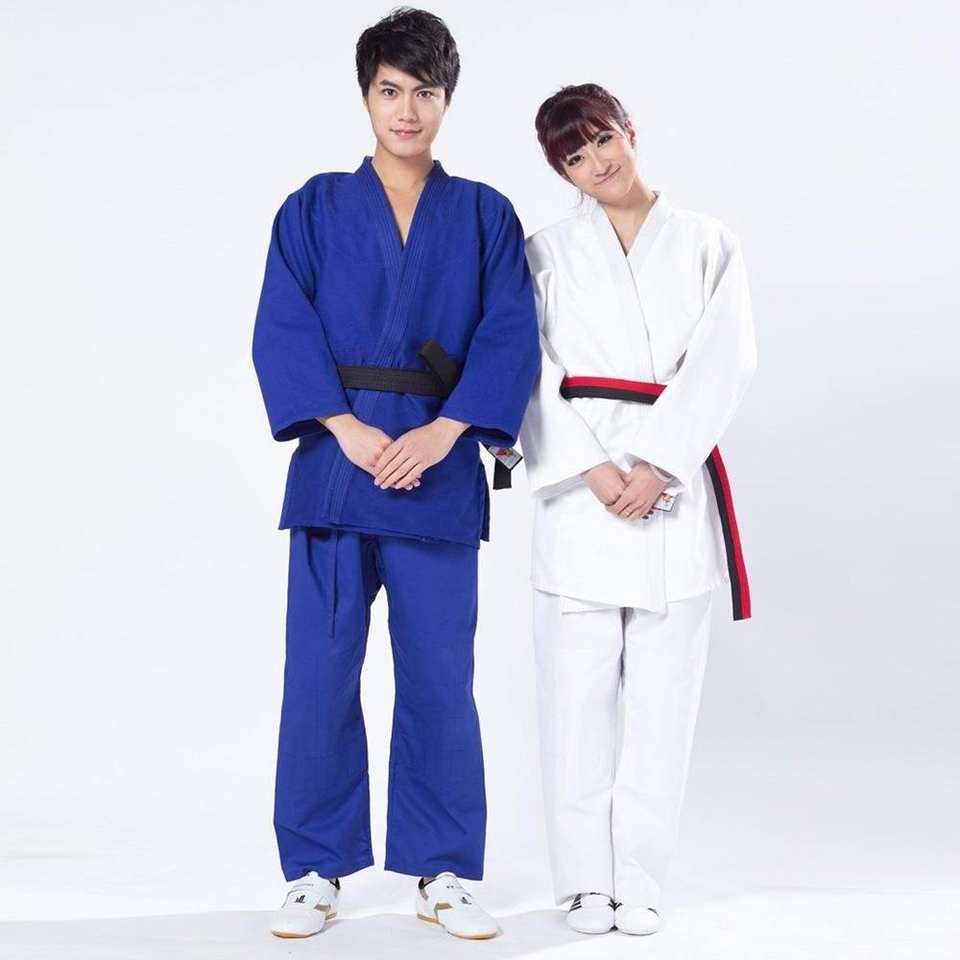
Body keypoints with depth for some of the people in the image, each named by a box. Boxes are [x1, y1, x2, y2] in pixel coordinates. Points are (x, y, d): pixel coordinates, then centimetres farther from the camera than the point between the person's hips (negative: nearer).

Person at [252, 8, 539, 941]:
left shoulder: (485, 216, 8)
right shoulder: (314, 209, 7)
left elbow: (511, 339, -1)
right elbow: (282, 333, -2)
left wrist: (442, 432, -14)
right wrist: (349, 429, -14)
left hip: (440, 470, 0)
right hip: (336, 466, 0)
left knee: (439, 678, 3)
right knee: (320, 674, 1)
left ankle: (440, 874, 16)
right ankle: (317, 871, 15)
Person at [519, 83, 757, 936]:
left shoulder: (707, 245, 9)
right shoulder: (548, 254, 10)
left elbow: (721, 362, -2)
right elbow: (534, 375, 0)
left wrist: (656, 465, -14)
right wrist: (595, 471, -12)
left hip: (676, 478, 0)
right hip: (580, 480, 0)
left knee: (664, 688, 2)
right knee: (577, 686, -1)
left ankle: (640, 876, 12)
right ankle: (585, 877, 11)